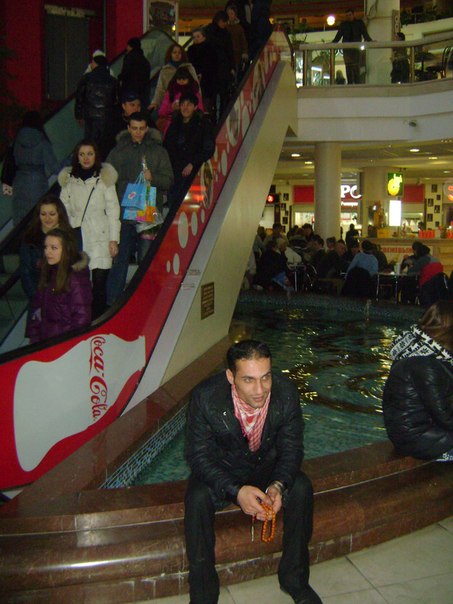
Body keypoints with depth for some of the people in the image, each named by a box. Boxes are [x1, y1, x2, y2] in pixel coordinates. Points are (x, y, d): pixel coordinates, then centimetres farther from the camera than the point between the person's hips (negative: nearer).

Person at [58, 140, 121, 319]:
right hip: (75, 238, 2)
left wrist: (114, 239, -3)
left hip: (99, 239, -2)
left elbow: (113, 211, 2)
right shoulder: (68, 180, 12)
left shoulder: (104, 178, 4)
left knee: (99, 284, -6)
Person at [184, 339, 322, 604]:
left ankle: (294, 578, 0)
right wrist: (236, 491, -36)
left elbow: (292, 449, -11)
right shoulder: (205, 398, -29)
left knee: (301, 488, -22)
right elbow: (200, 456, -21)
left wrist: (278, 485, -31)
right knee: (198, 498, -29)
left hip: (266, 465, 2)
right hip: (220, 470, -2)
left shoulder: (286, 393, -23)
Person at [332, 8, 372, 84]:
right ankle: (350, 83, -7)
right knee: (348, 65, -6)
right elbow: (338, 35, 10)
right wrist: (332, 43, -6)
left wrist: (369, 40, -16)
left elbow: (365, 33, 2)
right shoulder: (343, 24, 16)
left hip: (356, 47, -2)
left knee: (356, 65, -9)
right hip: (346, 47, 2)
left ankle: (357, 83, -11)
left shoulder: (359, 23, 12)